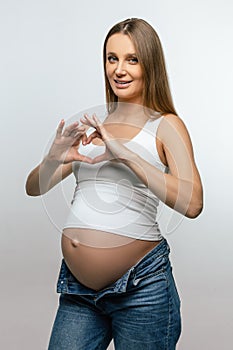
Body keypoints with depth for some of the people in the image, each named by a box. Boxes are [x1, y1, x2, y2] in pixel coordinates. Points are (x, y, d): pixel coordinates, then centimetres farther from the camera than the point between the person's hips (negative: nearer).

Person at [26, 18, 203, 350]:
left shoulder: (166, 125, -3)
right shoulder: (90, 126, 11)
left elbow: (191, 204, -18)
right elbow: (34, 188, 10)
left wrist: (125, 154, -23)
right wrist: (54, 157, -12)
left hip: (140, 286, -4)